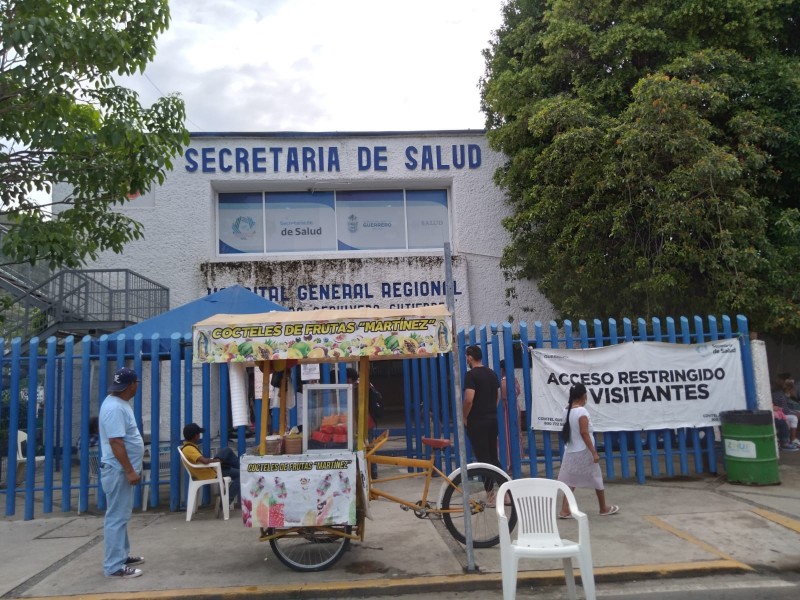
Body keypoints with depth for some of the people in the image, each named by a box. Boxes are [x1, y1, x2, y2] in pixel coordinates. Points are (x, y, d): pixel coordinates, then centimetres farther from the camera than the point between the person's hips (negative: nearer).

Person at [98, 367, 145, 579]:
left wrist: (131, 469, 25)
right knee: (117, 517, -5)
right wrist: (129, 471, -26)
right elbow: (115, 442, -27)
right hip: (118, 470, -11)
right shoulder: (114, 407, -22)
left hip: (122, 470, 11)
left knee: (121, 515, 18)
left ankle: (122, 555, 29)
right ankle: (114, 566, 1)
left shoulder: (120, 403, 11)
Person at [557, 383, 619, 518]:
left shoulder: (567, 410, 5)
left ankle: (565, 510, 2)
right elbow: (584, 433, -21)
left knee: (571, 481, 9)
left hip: (570, 451, 7)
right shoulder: (582, 411, -17)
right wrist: (594, 452, -19)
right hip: (583, 452, -7)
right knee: (597, 479, 12)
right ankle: (604, 508, 26)